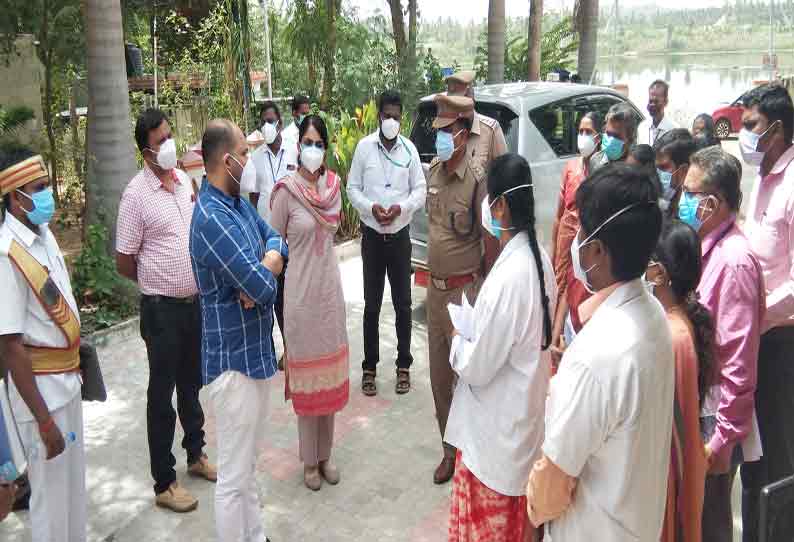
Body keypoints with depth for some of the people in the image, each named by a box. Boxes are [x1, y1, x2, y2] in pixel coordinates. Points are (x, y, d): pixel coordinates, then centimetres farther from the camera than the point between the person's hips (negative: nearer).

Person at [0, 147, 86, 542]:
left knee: (74, 480, 22)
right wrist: (44, 420, -20)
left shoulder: (44, 234, 1)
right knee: (52, 490, 7)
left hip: (66, 376, 8)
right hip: (38, 384, -8)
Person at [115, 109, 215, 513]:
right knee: (162, 394, 6)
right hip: (163, 309, -6)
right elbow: (124, 263, -11)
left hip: (195, 302, 6)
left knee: (191, 384, 21)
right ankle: (164, 484, 20)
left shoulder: (185, 180, 5)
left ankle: (196, 454, 40)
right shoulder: (136, 194, -15)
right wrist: (159, 283, 3)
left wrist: (187, 280, 9)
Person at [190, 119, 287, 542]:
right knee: (234, 477, 6)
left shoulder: (239, 202, 7)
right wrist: (263, 276, -3)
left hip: (256, 351, 10)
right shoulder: (211, 218, -24)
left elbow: (277, 242, 4)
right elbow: (265, 288, -27)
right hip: (234, 359, -10)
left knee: (248, 463, 24)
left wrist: (260, 271, -17)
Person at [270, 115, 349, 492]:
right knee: (306, 375, 5)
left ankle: (325, 455, 28)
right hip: (300, 290, -5)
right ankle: (309, 460, 22)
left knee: (330, 374, 12)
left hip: (330, 287, 5)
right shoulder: (286, 190, -12)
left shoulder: (333, 184, 4)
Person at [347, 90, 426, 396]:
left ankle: (404, 365, 20)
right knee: (372, 304, 6)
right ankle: (370, 366, 18)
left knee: (402, 303, 6)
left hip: (400, 235, 1)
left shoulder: (409, 149, 0)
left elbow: (420, 190, 2)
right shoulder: (364, 146, -2)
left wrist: (401, 207, -16)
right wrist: (371, 207, -17)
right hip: (372, 235, -1)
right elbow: (352, 188, 1)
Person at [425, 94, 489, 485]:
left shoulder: (478, 178, -17)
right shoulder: (434, 170, 5)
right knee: (439, 374, 16)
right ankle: (449, 449, 33)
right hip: (435, 286, 8)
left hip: (464, 290, -7)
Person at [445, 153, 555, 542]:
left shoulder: (507, 277, -30)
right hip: (523, 413, 8)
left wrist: (458, 339, -4)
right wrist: (478, 329, 7)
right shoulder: (539, 258, -3)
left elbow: (477, 368, -21)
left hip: (496, 428, -8)